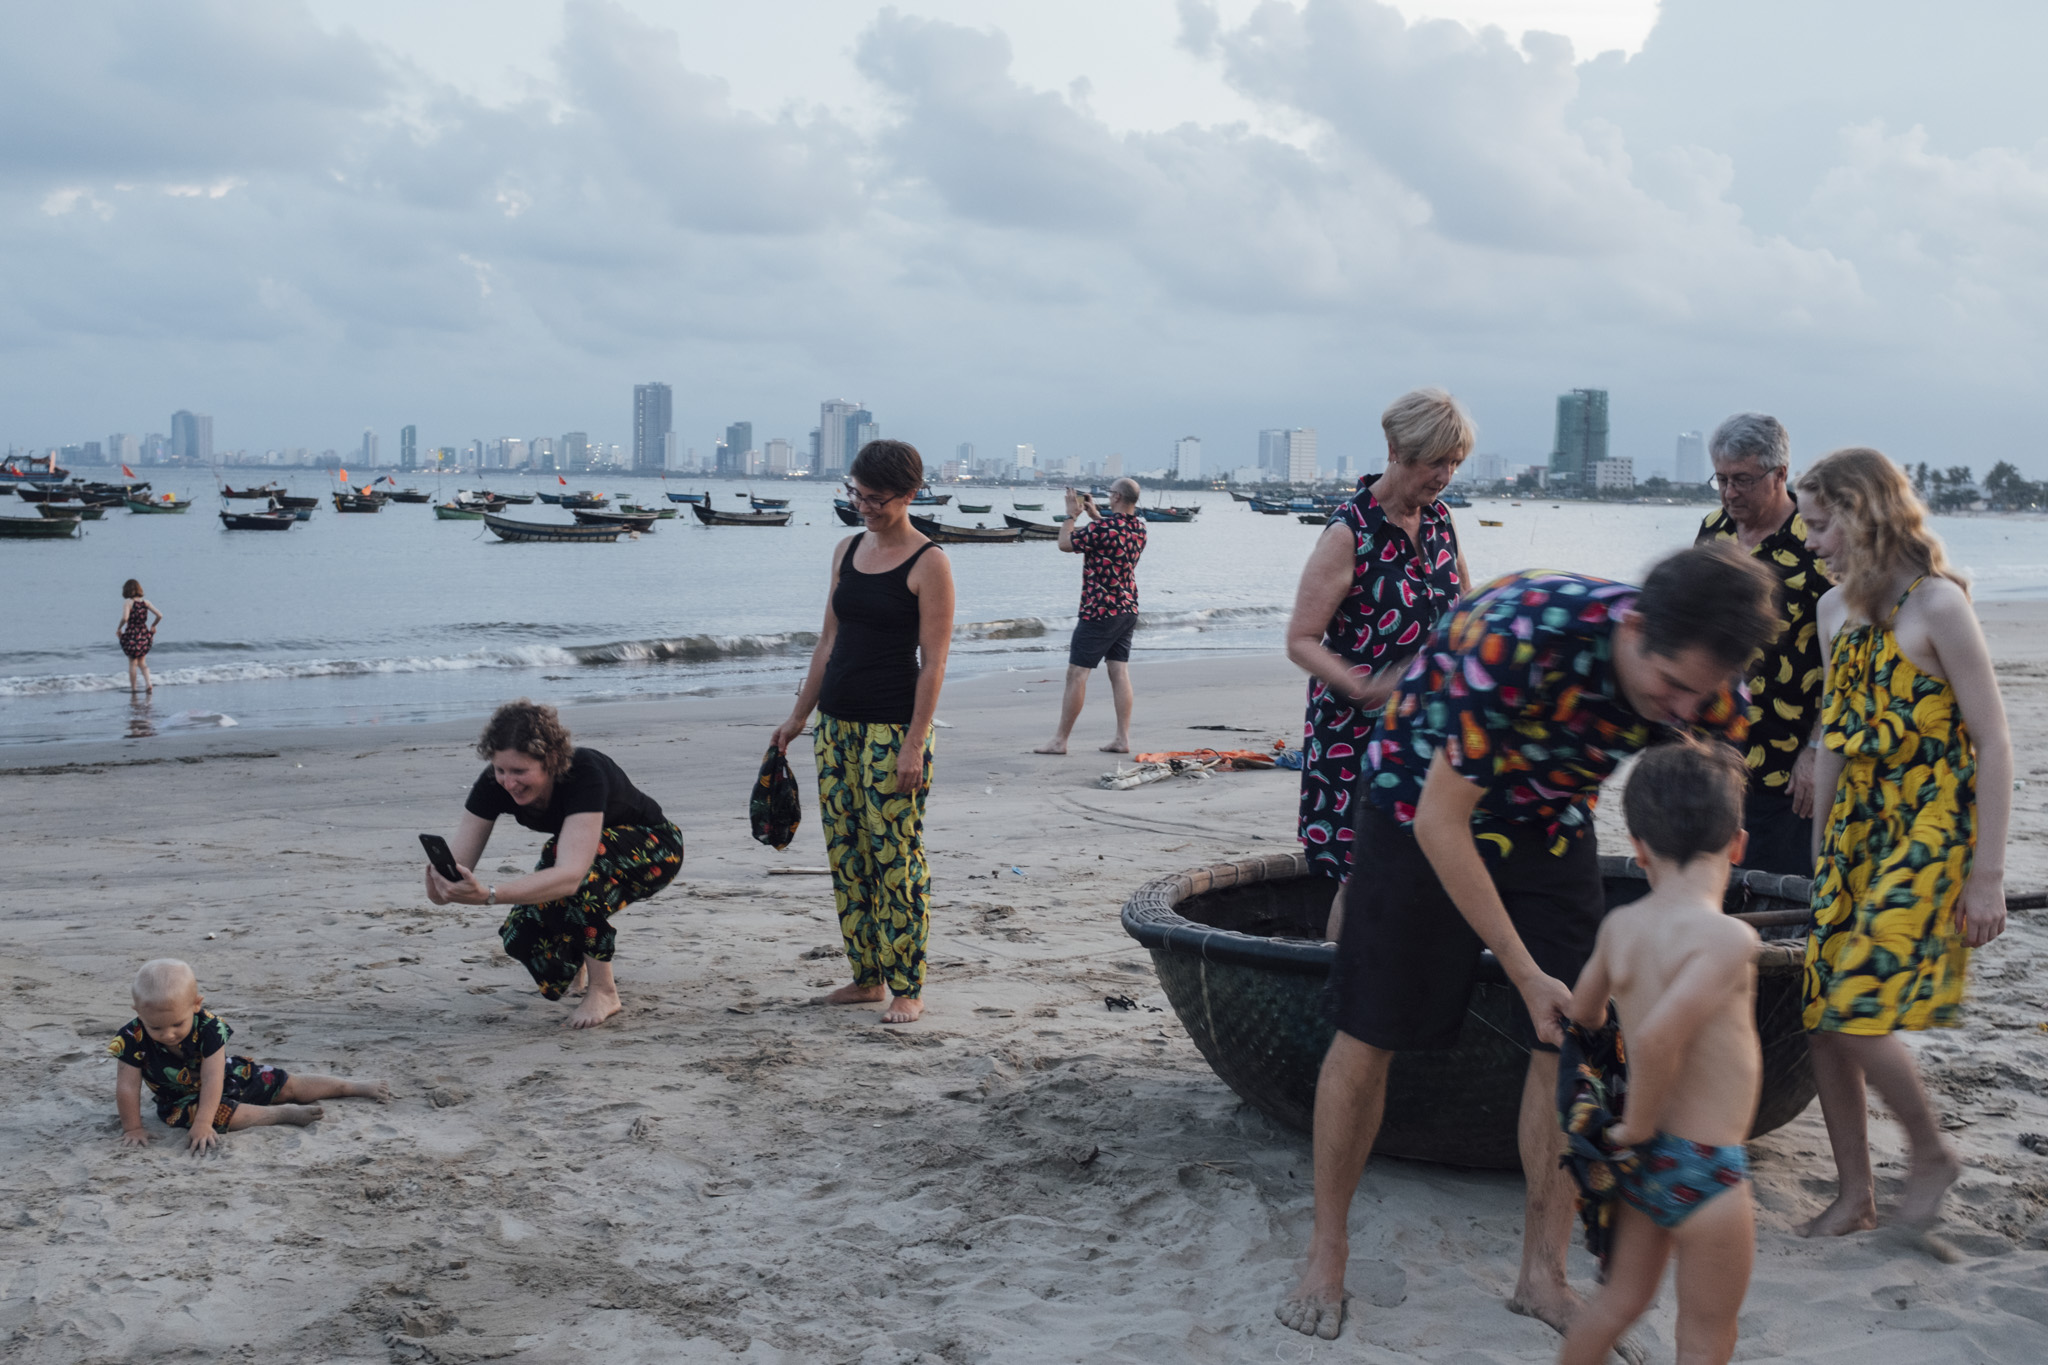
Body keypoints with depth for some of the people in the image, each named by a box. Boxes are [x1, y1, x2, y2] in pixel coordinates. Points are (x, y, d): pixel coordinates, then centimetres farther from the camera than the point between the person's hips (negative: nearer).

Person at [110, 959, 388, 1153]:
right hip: (182, 1099, -1)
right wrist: (133, 1128, -21)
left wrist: (203, 1125, -38)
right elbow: (127, 1087, -22)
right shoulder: (133, 1039, -29)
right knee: (225, 1114, -33)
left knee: (289, 1085, 7)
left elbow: (212, 1080, -32)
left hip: (226, 1077, 1)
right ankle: (284, 1113, -14)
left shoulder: (209, 1026, -31)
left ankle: (357, 1087, 24)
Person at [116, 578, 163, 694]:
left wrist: (118, 628, -10)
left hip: (131, 635, -4)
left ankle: (133, 688, 13)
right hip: (144, 634, 4)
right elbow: (160, 615, -1)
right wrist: (153, 626, 14)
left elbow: (125, 618, -26)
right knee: (142, 662, 17)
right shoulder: (145, 602, 2)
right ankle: (149, 683, 1)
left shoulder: (128, 602, -12)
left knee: (132, 663, 9)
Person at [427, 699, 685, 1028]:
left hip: (655, 850, -5)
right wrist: (439, 882, -49)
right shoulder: (494, 784, -23)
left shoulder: (585, 773, -39)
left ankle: (604, 989, -21)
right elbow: (450, 876, -25)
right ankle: (576, 963, 17)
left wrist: (488, 895, -62)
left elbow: (570, 875, -51)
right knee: (522, 935, -20)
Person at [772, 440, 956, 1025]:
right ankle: (867, 977, 19)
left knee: (896, 856, -5)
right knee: (845, 854, 9)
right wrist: (799, 715, 16)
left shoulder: (928, 564, -9)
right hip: (838, 722, 7)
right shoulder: (847, 550, 11)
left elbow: (933, 662, -12)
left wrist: (915, 743, -17)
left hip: (893, 727, -7)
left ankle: (907, 988, 4)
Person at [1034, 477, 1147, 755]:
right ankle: (1123, 739, 7)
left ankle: (1059, 740, 1)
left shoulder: (1103, 527, -20)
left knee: (1077, 674, -3)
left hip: (1099, 611, -8)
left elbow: (1065, 543, -10)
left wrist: (1071, 514, 3)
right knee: (1120, 672, 9)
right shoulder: (1139, 527, 5)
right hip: (1128, 610, 8)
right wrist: (1093, 513, 25)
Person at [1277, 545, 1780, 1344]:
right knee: (1369, 1036, -1)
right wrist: (1527, 974, -28)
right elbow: (1442, 824, -31)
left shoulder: (1709, 695, -21)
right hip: (1422, 804, -4)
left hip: (1551, 823, 4)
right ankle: (1326, 1254, 17)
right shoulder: (1517, 636, -39)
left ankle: (1542, 1274, 14)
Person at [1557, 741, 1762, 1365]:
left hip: (1645, 1158, 6)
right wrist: (1640, 1125, -17)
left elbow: (1581, 1013, 15)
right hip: (1705, 1167, -6)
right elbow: (1659, 1036, -34)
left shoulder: (1619, 926, -1)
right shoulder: (1728, 939, -21)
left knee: (1620, 1297, 24)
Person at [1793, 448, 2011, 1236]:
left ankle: (1930, 1154, 14)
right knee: (1821, 1020, 3)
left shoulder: (1936, 604, -13)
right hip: (1854, 830, 7)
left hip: (1927, 834, -7)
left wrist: (1987, 874, -14)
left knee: (1857, 1010, -12)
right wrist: (1819, 846, 19)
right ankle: (1854, 1194, 16)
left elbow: (1993, 744, -13)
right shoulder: (1836, 608, 9)